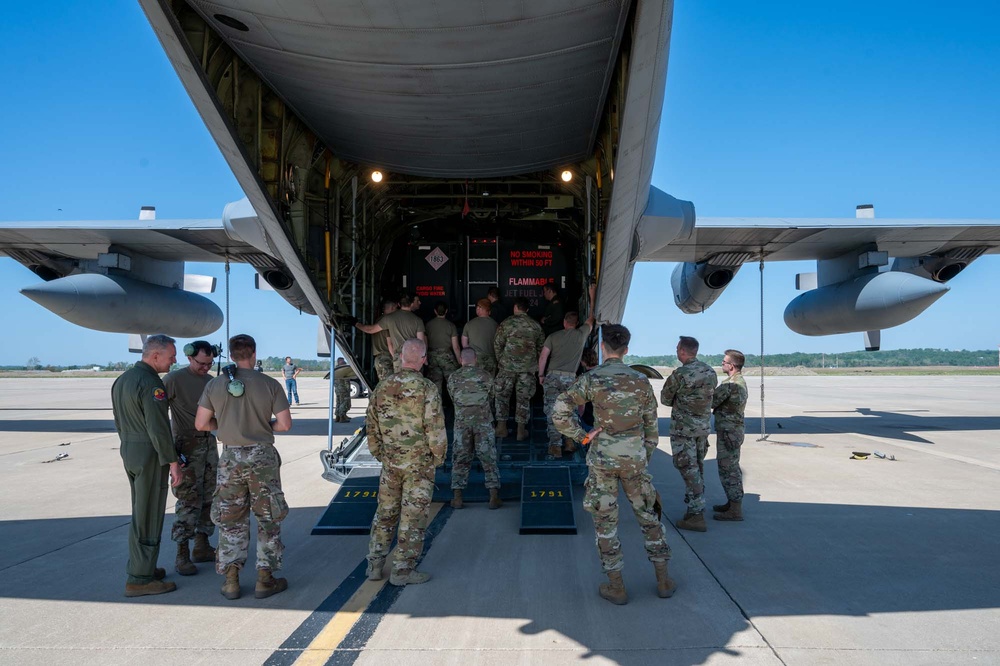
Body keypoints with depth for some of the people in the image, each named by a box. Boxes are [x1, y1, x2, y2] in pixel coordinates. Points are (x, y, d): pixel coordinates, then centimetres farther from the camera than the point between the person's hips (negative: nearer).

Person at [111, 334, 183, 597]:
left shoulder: (122, 379, 11)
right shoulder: (151, 383, -20)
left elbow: (119, 421, 17)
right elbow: (158, 428, -22)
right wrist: (173, 462, -17)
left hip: (128, 450, 10)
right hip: (150, 455, -9)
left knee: (141, 512, 19)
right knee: (148, 516, -2)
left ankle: (140, 566, 29)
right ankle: (139, 578, 5)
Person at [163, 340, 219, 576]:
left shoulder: (211, 381, 11)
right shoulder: (174, 379, -8)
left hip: (209, 443, 6)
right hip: (186, 446, -6)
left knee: (209, 497, 10)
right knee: (188, 500, -8)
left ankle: (202, 547, 20)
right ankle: (182, 555, -1)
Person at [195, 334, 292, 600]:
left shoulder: (215, 385, 0)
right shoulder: (269, 384, -7)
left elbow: (201, 423, 1)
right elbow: (285, 424, -8)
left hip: (230, 458, 2)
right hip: (262, 457, -2)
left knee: (231, 520, 14)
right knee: (268, 518, 10)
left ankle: (231, 580, 15)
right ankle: (265, 579, 13)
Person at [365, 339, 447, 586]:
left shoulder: (382, 387, 2)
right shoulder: (427, 389, -15)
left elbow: (372, 425, 8)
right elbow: (435, 429, -15)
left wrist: (379, 454, 19)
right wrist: (439, 457, -1)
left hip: (390, 462, 5)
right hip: (419, 463, -5)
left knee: (385, 512, 16)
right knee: (413, 516, 4)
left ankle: (375, 564, 22)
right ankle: (403, 569, 10)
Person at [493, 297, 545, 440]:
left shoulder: (507, 323, -4)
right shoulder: (535, 325, 5)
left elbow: (497, 344, -3)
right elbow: (541, 346, 10)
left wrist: (500, 360, 12)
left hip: (508, 366, -2)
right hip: (528, 368, 2)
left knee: (502, 395, 11)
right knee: (524, 398, 9)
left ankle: (502, 427, 14)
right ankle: (521, 430, 12)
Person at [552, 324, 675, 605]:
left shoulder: (591, 379, -8)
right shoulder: (640, 380, 0)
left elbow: (559, 411, -15)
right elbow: (651, 425, 6)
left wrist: (582, 435, -5)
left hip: (602, 458, -2)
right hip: (634, 457, 2)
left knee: (605, 521, 9)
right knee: (647, 515, 16)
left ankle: (616, 586, 14)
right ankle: (663, 580, 22)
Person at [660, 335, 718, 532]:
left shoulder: (679, 374, -17)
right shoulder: (711, 372, 3)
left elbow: (665, 399, -6)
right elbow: (711, 396, 12)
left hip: (683, 428, -7)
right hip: (703, 426, 7)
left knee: (689, 470, -3)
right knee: (697, 468, 16)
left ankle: (696, 516, -3)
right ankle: (694, 507, 26)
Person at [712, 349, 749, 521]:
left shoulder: (730, 384, -21)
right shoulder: (741, 382, 11)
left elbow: (711, 402, -18)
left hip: (729, 433, -10)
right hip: (734, 430, 10)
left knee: (728, 469, -4)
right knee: (731, 468, 18)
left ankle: (735, 510, 1)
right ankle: (733, 503, 29)